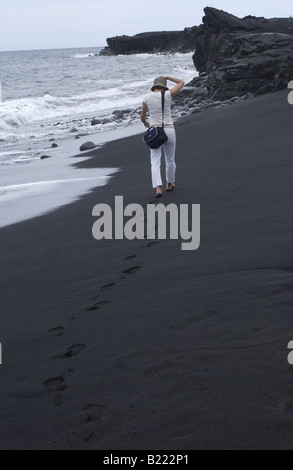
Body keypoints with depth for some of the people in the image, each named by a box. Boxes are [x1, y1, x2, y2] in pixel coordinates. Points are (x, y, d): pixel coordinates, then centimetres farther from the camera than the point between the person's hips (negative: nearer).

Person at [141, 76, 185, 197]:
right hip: (169, 131, 0)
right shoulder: (168, 94, -3)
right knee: (170, 160, 20)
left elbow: (142, 117, 14)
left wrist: (145, 123, 37)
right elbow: (181, 82, 12)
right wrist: (166, 77, 22)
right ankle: (170, 184, 37)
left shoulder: (147, 98, 2)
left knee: (155, 162, 1)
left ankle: (158, 188, -17)